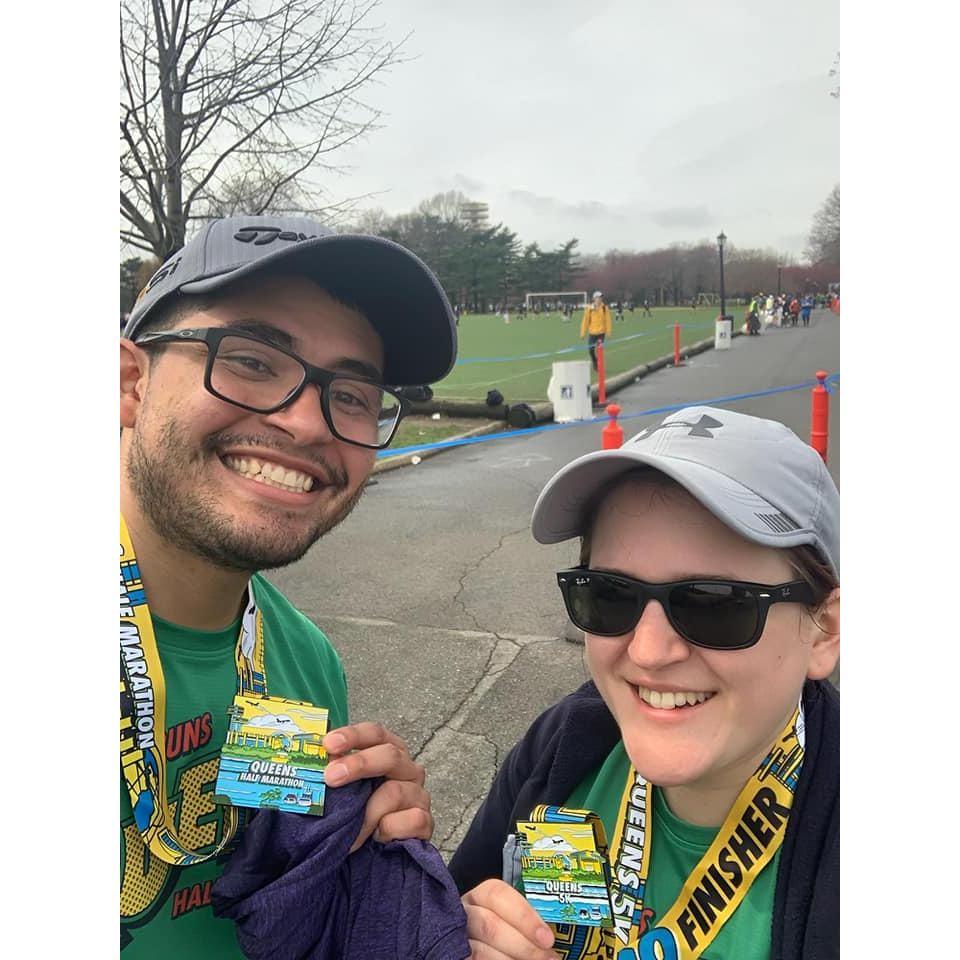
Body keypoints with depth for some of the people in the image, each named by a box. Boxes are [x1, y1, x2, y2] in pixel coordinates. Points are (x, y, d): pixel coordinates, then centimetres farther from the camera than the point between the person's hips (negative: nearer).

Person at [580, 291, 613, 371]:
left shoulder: (605, 308, 0)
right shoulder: (589, 308, -1)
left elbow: (608, 320, -1)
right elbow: (585, 321, 1)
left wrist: (608, 332, -7)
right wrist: (583, 333, 1)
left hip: (601, 332, -1)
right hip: (592, 333, 1)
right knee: (591, 350, 3)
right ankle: (595, 364, 27)